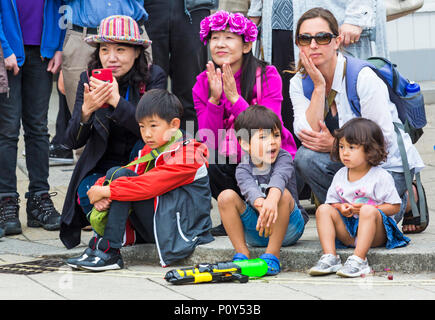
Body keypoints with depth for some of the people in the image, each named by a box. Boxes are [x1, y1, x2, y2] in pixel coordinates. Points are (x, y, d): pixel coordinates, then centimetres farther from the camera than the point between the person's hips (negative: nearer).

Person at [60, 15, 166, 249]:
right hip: (101, 166, 2)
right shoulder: (89, 79, -3)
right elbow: (73, 142, -8)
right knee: (88, 192, -29)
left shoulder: (153, 77, -9)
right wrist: (86, 110, -30)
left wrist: (117, 100, -35)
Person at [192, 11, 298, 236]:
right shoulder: (203, 84, -2)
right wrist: (214, 99, -23)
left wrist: (234, 97, -29)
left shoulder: (267, 76, -11)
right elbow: (208, 143, -10)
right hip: (230, 165, 3)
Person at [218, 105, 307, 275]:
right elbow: (250, 188, -29)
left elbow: (279, 178, -32)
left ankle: (272, 255, -28)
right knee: (226, 196, -19)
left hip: (288, 229, -2)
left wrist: (272, 200, -56)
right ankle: (241, 253, -17)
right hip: (255, 233, 2)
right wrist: (262, 206, -54)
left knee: (283, 195, -32)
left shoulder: (283, 158, -8)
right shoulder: (243, 169, -6)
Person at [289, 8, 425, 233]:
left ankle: (407, 198, 8)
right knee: (305, 157, -27)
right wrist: (319, 86, -23)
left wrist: (335, 144, -21)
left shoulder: (363, 78, -20)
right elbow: (307, 135, -19)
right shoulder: (299, 83, -4)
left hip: (387, 165, -4)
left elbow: (384, 139, -19)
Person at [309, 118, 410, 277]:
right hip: (348, 232, 5)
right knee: (323, 209, -15)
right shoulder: (340, 176, 10)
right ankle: (330, 257, -28)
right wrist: (340, 208, -9)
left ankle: (359, 260, -43)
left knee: (368, 211, -35)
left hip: (375, 234, -5)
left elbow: (395, 206, -7)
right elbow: (332, 201, 15)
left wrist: (367, 209, -19)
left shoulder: (381, 177, -6)